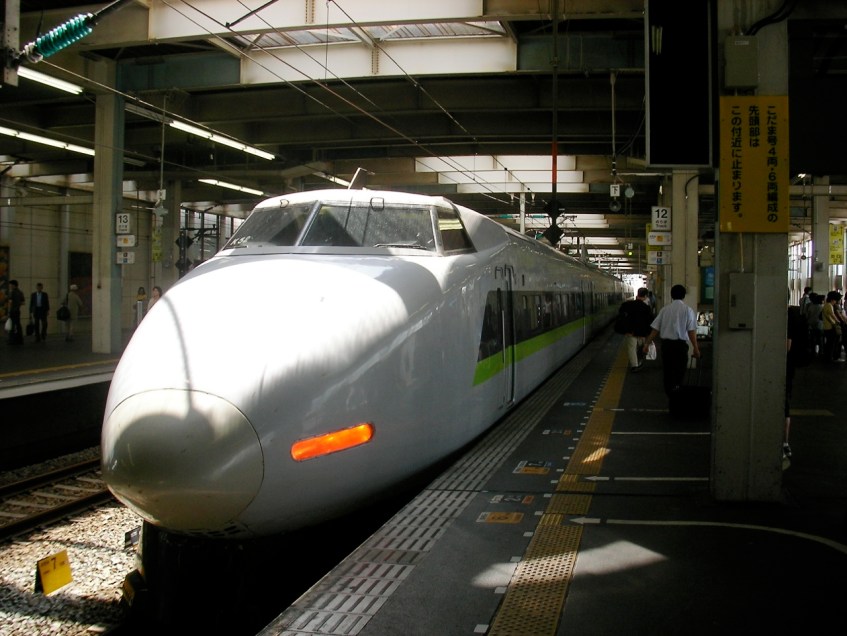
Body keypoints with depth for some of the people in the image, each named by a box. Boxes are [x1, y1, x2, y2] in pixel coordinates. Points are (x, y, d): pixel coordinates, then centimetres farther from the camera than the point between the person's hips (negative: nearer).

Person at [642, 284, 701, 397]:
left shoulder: (665, 309, 4)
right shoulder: (688, 310, -3)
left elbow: (655, 328, 3)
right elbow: (691, 331, -9)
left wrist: (647, 343, 9)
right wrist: (695, 348, -5)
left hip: (666, 343, 3)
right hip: (681, 344, -3)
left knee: (668, 371, 13)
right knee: (679, 371, 6)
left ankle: (669, 394, 18)